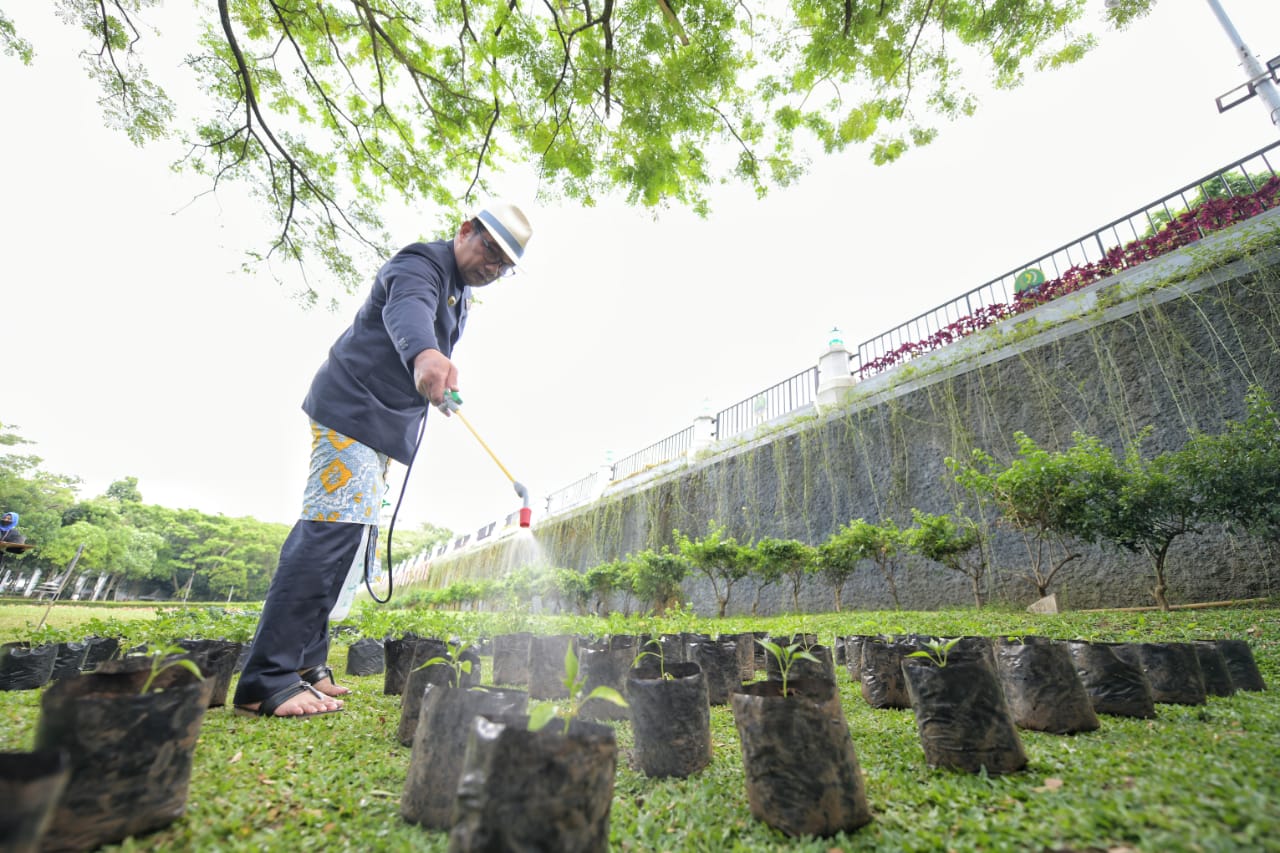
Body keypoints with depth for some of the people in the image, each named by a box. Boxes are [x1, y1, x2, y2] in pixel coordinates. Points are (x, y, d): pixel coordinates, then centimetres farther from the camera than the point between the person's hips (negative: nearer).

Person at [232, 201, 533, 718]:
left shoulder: (460, 293, 19)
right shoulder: (422, 263, -12)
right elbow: (406, 309, -36)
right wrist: (424, 353, -56)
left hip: (383, 424, 10)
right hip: (351, 410, -10)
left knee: (350, 539, 8)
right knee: (332, 530, -18)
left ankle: (303, 662, 17)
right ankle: (267, 681, -13)